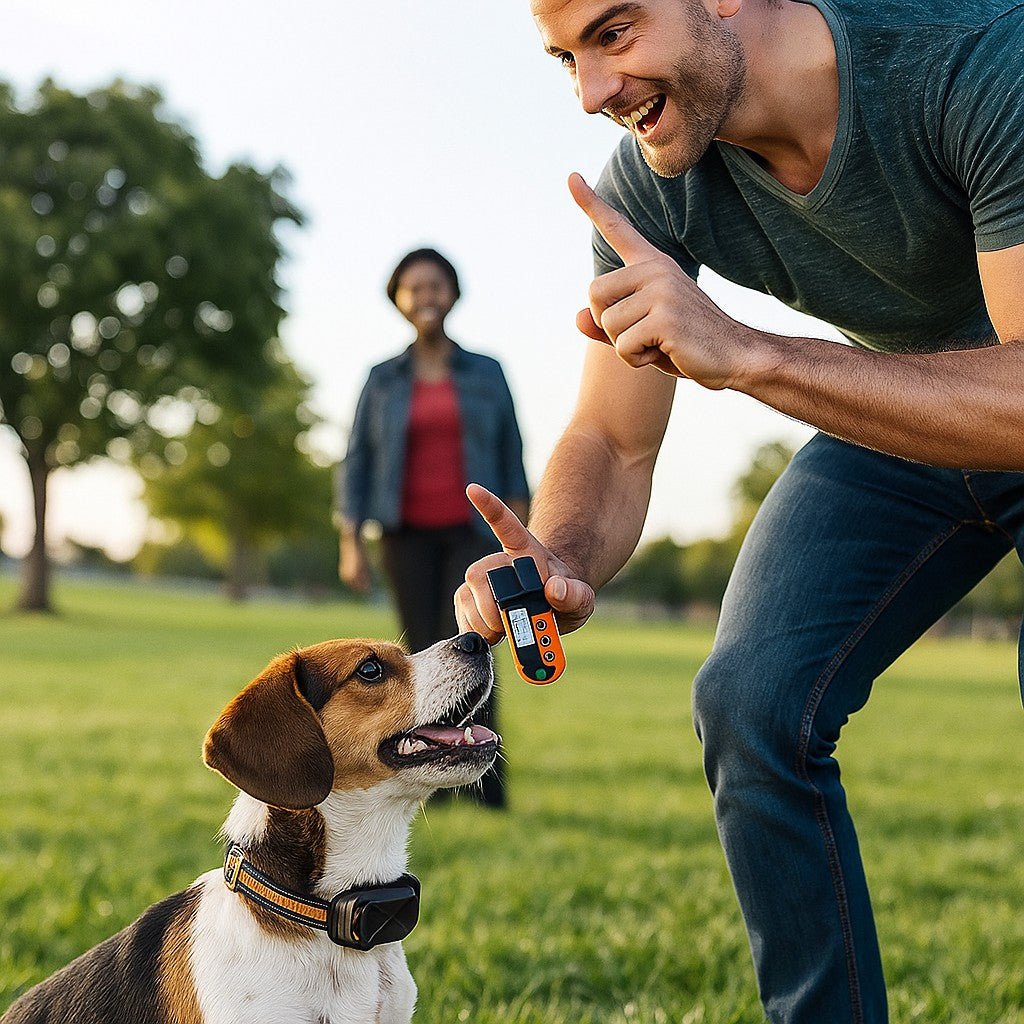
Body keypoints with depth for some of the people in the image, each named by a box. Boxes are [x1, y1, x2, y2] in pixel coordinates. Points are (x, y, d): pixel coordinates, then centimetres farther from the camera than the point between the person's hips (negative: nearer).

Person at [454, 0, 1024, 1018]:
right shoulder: (650, 187, -19)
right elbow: (613, 446, -12)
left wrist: (744, 352, -50)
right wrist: (559, 560, -35)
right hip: (898, 416, 5)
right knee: (753, 700, -12)